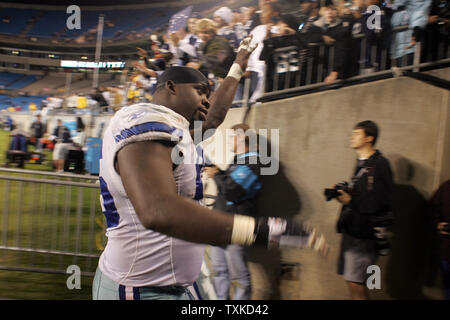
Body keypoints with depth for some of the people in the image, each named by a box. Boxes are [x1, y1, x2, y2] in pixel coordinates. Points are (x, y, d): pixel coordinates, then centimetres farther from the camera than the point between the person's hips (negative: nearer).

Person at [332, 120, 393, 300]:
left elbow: (382, 203, -19)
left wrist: (350, 200, -20)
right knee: (353, 282, 13)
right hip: (352, 229, 9)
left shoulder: (379, 164, -12)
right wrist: (343, 194, 5)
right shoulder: (362, 163, 15)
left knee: (356, 284, -5)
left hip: (365, 233, -9)